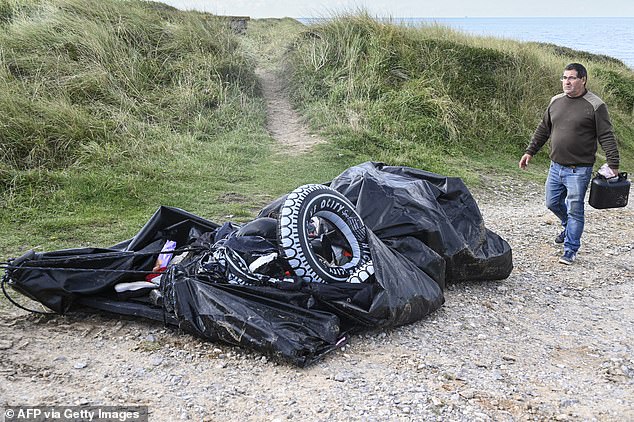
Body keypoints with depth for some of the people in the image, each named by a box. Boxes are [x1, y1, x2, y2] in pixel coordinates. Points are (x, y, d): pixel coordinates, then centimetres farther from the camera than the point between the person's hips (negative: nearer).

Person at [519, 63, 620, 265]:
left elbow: (607, 137, -11)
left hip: (579, 170, -6)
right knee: (552, 203, 16)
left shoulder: (595, 106, -9)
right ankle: (569, 226, 45)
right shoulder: (555, 101, 8)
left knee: (574, 210, 0)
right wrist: (530, 151, 16)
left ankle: (570, 251, 11)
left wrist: (613, 165, -16)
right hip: (556, 167, 6)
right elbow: (543, 129, 18)